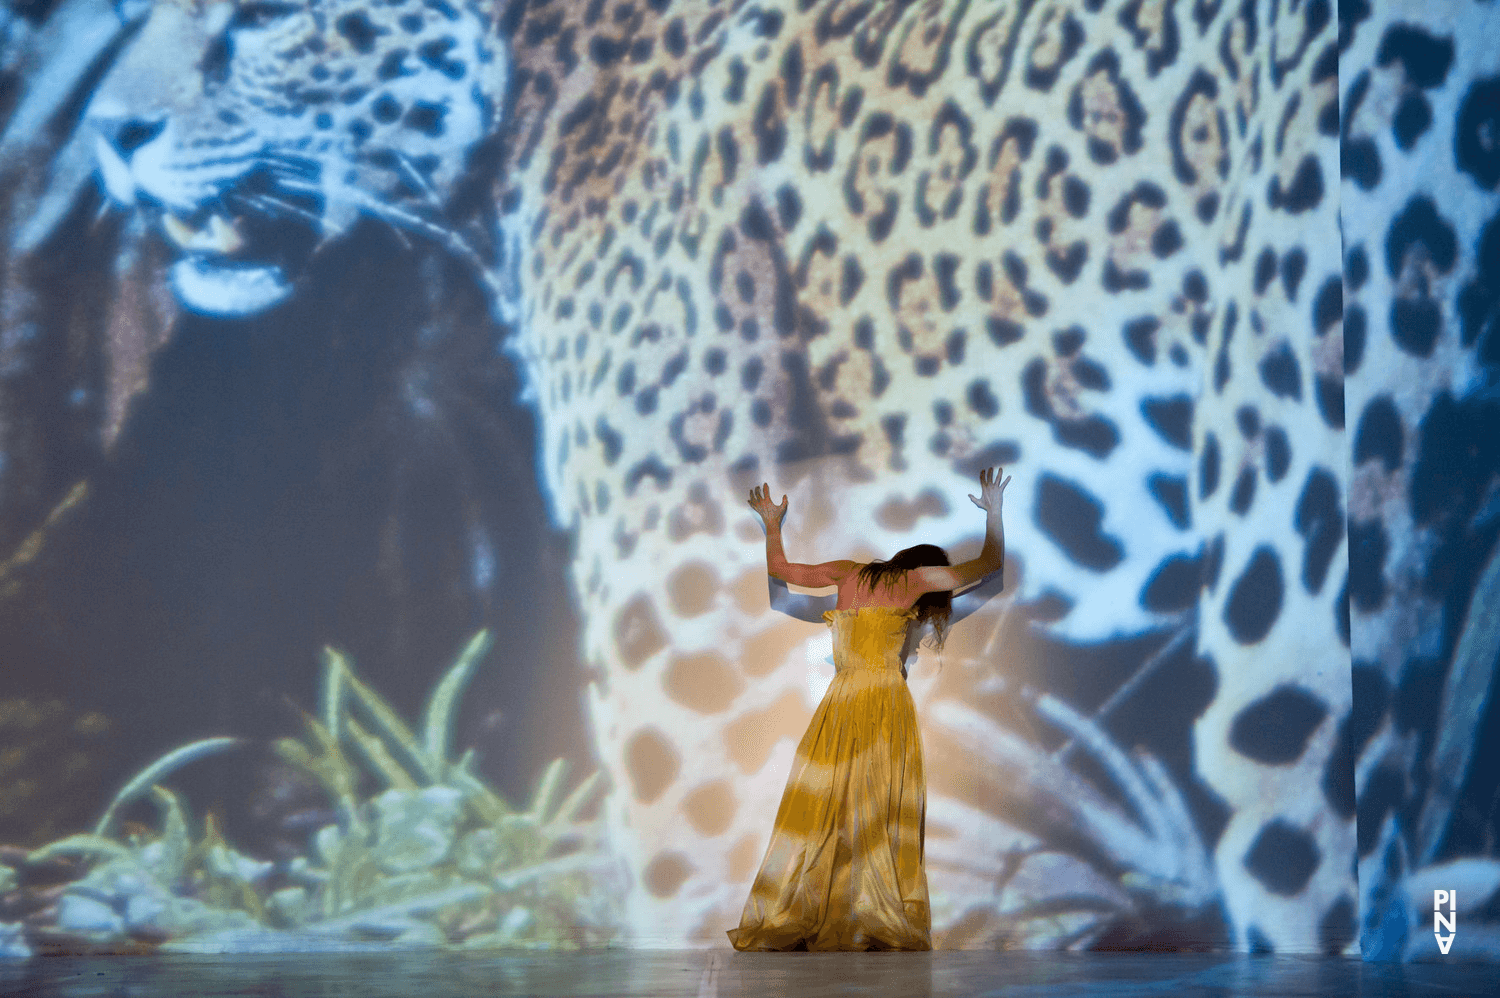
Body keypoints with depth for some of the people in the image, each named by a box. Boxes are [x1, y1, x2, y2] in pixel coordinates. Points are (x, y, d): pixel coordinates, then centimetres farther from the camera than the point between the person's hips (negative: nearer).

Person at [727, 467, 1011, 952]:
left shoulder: (848, 573, 15)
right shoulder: (917, 579, 6)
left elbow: (779, 568, 26)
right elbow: (991, 562, 16)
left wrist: (772, 524, 42)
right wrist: (993, 510, 31)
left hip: (838, 707, 3)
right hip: (887, 703, -3)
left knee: (821, 809, 3)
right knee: (883, 815, -2)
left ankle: (786, 920, 0)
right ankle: (887, 925, -5)